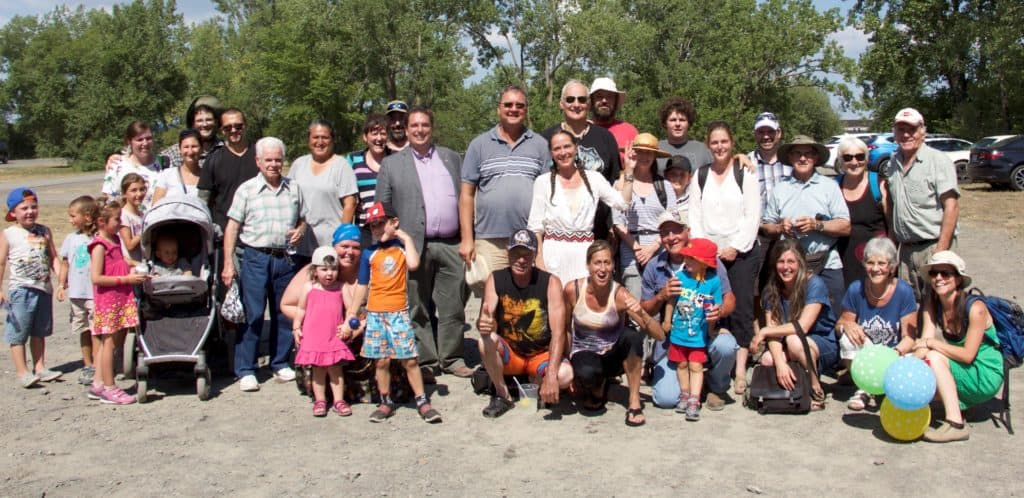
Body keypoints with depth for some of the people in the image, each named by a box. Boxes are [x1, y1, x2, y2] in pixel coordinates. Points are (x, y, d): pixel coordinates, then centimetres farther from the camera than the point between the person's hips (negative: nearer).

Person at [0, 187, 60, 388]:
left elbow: (53, 257, 11)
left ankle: (39, 367, 22)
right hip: (20, 289, -4)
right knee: (19, 331, -1)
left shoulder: (44, 232, 8)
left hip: (44, 288, 4)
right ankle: (22, 371, 3)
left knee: (40, 330, 13)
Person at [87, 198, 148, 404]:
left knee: (107, 342, 13)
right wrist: (126, 279, -20)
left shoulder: (115, 240, 13)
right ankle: (109, 388, 5)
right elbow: (96, 278, -21)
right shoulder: (99, 246, -14)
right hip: (108, 300, -9)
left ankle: (98, 383, 22)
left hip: (121, 298, 9)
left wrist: (135, 270, 10)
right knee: (109, 342, -2)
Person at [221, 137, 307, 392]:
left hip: (285, 258, 3)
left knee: (284, 313, 9)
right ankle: (246, 370, 5)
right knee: (252, 314, -3)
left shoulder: (293, 189, 11)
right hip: (255, 258, -3)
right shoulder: (247, 189, 2)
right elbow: (232, 226, -1)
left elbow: (302, 219, 21)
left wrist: (299, 230, -3)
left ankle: (280, 364, 23)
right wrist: (228, 263, -8)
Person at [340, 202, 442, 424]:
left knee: (409, 360, -3)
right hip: (375, 313, 2)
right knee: (381, 361, 5)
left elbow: (413, 264, -22)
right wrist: (349, 319, 7)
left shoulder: (403, 246, 1)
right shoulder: (369, 253, 5)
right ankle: (385, 402, 17)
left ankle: (422, 402, 4)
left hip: (399, 311, -2)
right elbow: (362, 287, 9)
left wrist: (406, 238, -9)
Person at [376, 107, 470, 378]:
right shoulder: (391, 164, 9)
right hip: (414, 247, -1)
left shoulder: (452, 158, 15)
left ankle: (451, 358, 18)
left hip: (452, 245, 2)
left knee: (453, 307, 6)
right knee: (417, 310, 4)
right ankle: (425, 361, 14)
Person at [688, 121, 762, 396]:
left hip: (742, 252, -2)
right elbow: (695, 216, 7)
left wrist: (736, 247, -10)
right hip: (708, 253, 2)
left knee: (741, 310, -3)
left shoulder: (745, 174, 3)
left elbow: (753, 216, -2)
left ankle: (741, 370, 0)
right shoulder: (700, 176, 12)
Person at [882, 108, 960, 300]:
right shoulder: (891, 165, 13)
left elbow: (951, 206, -12)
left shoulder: (938, 160, -5)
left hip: (933, 246, -6)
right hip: (905, 250, 6)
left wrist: (941, 251, -18)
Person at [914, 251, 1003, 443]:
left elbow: (967, 355, -22)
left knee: (935, 357, -28)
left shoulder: (975, 308, -20)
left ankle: (955, 424, -30)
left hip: (985, 378, -6)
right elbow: (924, 342, -12)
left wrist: (930, 343, -19)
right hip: (961, 372, 6)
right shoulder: (932, 304, -2)